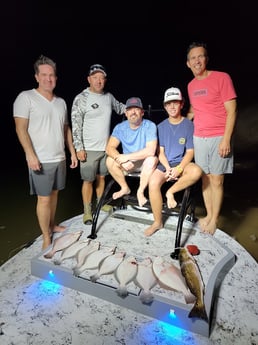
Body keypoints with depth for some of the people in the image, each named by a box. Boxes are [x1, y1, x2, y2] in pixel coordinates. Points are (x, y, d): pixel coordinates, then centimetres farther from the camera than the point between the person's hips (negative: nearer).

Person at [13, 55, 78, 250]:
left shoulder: (61, 102, 12)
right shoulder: (26, 97, -5)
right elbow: (21, 129, -10)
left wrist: (72, 152, 11)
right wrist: (30, 154, -19)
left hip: (60, 158, 6)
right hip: (41, 160, -5)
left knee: (54, 193, 14)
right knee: (44, 198, -1)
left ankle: (52, 225, 31)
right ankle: (46, 237, 13)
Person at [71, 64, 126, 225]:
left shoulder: (109, 97, 5)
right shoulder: (81, 99, -10)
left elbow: (119, 107, 25)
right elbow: (76, 125, -11)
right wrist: (79, 148, -15)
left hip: (106, 147, 5)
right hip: (89, 149, -5)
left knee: (101, 176, 16)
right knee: (88, 180, 3)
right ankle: (87, 210, 19)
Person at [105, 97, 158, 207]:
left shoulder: (150, 126, -17)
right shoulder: (120, 127, -7)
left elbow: (151, 150, -29)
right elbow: (109, 148, -14)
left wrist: (127, 156, -28)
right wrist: (121, 159, -33)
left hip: (145, 163, -3)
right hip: (127, 164, 3)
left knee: (152, 159, -34)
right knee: (110, 161, -21)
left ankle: (140, 191, -12)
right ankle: (125, 188, 1)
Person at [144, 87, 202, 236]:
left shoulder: (189, 125, 0)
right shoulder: (161, 126, 8)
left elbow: (190, 152, -3)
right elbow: (161, 152, 5)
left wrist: (179, 169, -19)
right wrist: (168, 168, -13)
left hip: (182, 163, -1)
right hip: (165, 164, 2)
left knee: (197, 171, -35)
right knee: (153, 183, -27)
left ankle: (171, 192, -10)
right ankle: (158, 222, -7)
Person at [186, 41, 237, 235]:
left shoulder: (222, 78, -5)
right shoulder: (191, 85, 12)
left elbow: (232, 111, -9)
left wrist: (226, 139, -16)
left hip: (219, 138, -5)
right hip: (199, 138, 5)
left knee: (216, 180, -1)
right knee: (205, 178, 9)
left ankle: (214, 219, 14)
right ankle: (208, 215, 23)